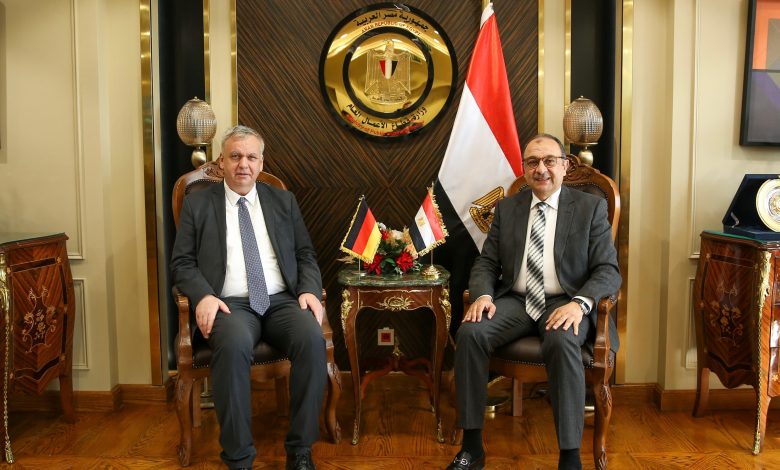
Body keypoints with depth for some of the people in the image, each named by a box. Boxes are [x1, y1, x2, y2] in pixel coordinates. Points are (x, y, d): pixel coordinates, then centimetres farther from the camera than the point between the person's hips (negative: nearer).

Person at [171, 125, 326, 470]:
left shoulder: (283, 201, 16)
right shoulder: (197, 203, 11)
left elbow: (305, 255, 15)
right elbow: (182, 262, 5)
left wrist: (309, 290, -5)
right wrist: (204, 295, -14)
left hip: (282, 301, 2)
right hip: (231, 304, -2)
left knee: (313, 339, -29)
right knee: (234, 345, -36)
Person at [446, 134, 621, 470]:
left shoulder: (591, 207, 3)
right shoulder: (506, 208, 12)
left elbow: (608, 270, -4)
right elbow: (486, 263, 10)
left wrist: (579, 303, -24)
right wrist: (483, 295, -14)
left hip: (565, 303, -3)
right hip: (515, 301, 3)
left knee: (561, 343, -36)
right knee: (469, 333, -25)